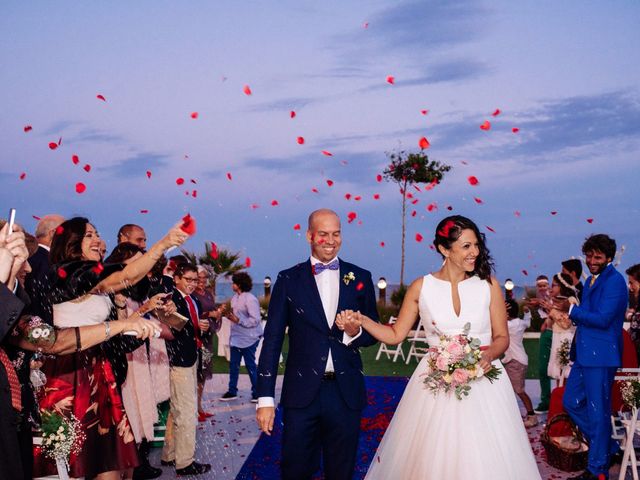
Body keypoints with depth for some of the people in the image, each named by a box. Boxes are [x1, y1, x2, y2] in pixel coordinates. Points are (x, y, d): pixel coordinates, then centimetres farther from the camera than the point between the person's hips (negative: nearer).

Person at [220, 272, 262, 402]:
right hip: (236, 337, 8)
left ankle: (257, 393, 14)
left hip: (248, 339, -8)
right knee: (233, 365, 11)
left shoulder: (250, 299, -18)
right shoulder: (235, 298, 6)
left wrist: (237, 320, -22)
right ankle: (232, 391, 21)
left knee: (250, 365, 2)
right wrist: (229, 315, -3)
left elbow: (255, 320, -20)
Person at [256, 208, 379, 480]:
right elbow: (272, 340, -1)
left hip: (346, 393, 1)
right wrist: (265, 398, -6)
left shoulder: (360, 278, 6)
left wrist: (356, 332, -12)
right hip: (302, 393, -1)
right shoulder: (288, 280, 2)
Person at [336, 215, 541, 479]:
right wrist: (361, 320, -9)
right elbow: (395, 335, 6)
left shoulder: (489, 285, 0)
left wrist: (489, 354, -15)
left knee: (484, 459, 1)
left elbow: (502, 337, 6)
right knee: (429, 458, 3)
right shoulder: (421, 288, 1)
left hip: (483, 382, 0)